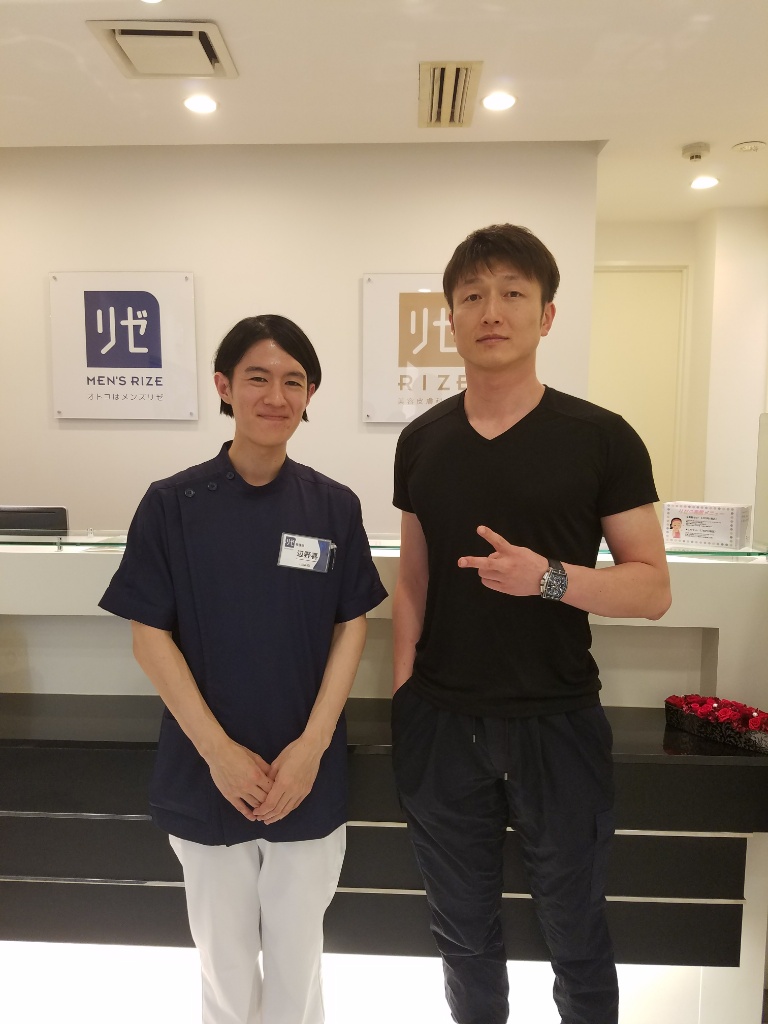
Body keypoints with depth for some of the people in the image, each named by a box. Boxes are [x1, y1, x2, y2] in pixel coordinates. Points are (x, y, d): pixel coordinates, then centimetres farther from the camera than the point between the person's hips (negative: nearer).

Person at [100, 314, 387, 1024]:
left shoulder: (333, 506, -3)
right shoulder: (173, 504, -7)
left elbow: (352, 627, -2)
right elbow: (150, 635, -6)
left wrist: (312, 745, -11)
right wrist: (218, 750, -12)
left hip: (308, 773, 1)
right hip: (205, 771, 0)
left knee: (297, 952, 15)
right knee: (224, 954, 17)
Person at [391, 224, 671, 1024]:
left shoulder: (602, 440, -8)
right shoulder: (421, 441, 2)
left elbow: (652, 587, -7)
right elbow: (412, 580, 8)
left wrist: (548, 577, -23)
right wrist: (401, 695, 3)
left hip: (556, 720, -2)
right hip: (440, 721, 3)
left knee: (575, 934, 18)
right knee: (463, 931, 22)